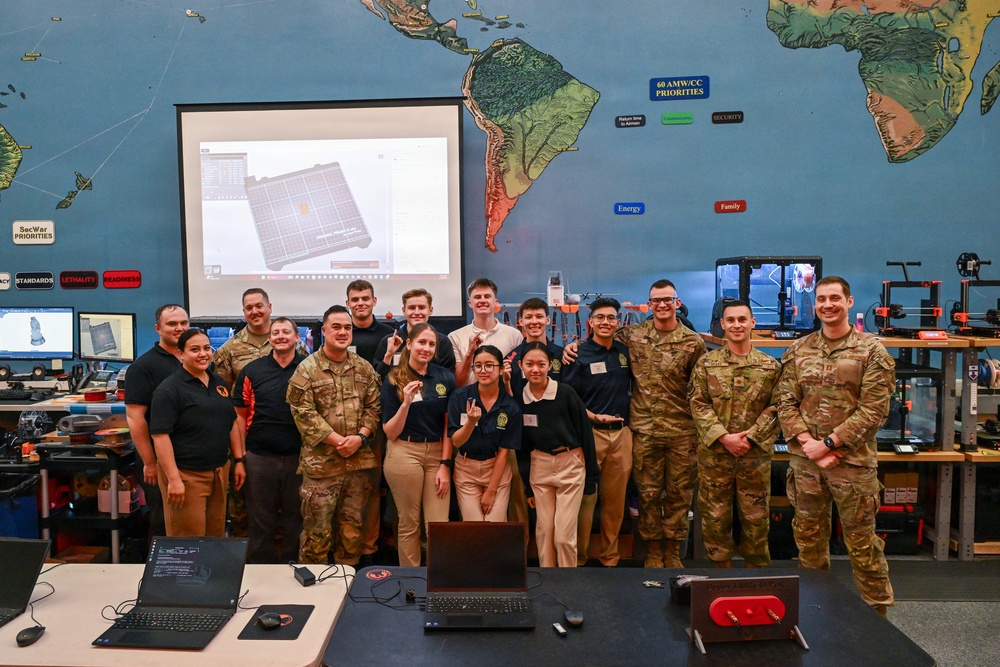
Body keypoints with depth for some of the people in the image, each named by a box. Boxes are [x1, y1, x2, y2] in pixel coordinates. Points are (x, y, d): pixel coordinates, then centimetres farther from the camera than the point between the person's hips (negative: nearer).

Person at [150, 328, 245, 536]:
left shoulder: (220, 384, 10)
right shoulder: (169, 389, -11)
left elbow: (232, 423, 17)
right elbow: (160, 436, -16)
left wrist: (238, 460, 11)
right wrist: (173, 479, -20)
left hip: (220, 471, 7)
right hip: (185, 475, -6)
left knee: (217, 535, 16)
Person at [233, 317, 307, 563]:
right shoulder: (252, 371, 3)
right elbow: (241, 415, 5)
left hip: (299, 457, 0)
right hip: (260, 457, 0)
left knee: (296, 520, 12)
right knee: (260, 520, 12)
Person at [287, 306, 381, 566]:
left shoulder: (364, 368, 9)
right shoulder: (307, 369, -4)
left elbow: (372, 407, 8)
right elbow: (304, 413, -11)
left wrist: (360, 437, -8)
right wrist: (337, 441, -15)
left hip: (359, 460, 4)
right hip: (321, 462, -4)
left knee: (353, 526, 14)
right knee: (317, 530, 4)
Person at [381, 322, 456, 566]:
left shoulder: (445, 377, 3)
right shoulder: (394, 380, -1)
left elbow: (449, 425, 5)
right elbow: (390, 432, -2)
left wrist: (445, 464, -1)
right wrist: (406, 402, -16)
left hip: (438, 454, 2)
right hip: (405, 453, -1)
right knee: (409, 523, 8)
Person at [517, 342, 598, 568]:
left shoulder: (566, 393, -12)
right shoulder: (519, 399, -1)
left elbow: (585, 433, -5)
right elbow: (521, 444, 8)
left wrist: (591, 477, -2)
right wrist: (527, 487, 11)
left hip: (571, 465, -3)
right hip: (539, 467, 3)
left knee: (564, 535, -4)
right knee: (544, 530, 9)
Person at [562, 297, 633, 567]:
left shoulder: (625, 351, 9)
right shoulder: (578, 355, -4)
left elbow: (634, 385, 22)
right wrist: (593, 416, -18)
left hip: (621, 433, 5)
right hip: (590, 433, -4)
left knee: (615, 500, 12)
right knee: (585, 499, 0)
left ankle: (609, 558, 27)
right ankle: (577, 559, 15)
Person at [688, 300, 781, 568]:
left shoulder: (771, 366, 3)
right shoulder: (706, 363, 2)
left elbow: (776, 407, -2)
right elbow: (698, 405, -4)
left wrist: (750, 437, -13)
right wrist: (724, 437, -14)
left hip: (756, 454, 0)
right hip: (714, 453, 0)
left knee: (756, 516, 10)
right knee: (715, 515, 9)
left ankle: (757, 572, 28)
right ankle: (720, 570, 25)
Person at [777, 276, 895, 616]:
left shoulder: (871, 352, -4)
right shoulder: (798, 351, 5)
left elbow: (873, 410, -11)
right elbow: (786, 404, 2)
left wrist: (828, 443, -15)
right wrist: (809, 445, -10)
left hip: (853, 461, -3)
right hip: (805, 461, 4)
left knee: (861, 540, 6)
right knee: (808, 536, 14)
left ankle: (877, 611, 23)